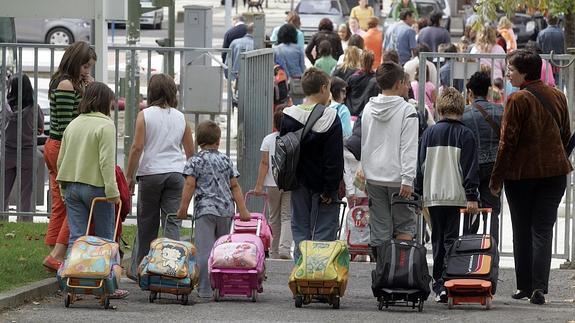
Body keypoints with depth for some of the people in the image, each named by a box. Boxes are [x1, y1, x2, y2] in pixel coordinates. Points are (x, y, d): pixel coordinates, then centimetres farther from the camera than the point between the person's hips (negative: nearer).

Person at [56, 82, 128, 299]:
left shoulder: (73, 124, 11)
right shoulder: (105, 125, -9)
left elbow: (61, 159, 14)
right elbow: (107, 161, -17)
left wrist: (64, 188, 20)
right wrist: (112, 191, -16)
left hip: (71, 187, 5)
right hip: (96, 187, -5)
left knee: (76, 238, 4)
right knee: (105, 240, 5)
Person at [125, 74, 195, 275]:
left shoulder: (145, 115, -3)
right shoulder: (181, 118, 8)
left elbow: (137, 148, -8)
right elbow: (190, 151, 12)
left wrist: (129, 176, -1)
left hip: (150, 173, -2)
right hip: (176, 173, 2)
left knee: (147, 223, 7)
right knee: (172, 222, -1)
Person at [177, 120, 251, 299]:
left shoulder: (195, 161, 0)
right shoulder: (226, 160, 11)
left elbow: (190, 185, -7)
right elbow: (235, 186, 10)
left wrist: (183, 208, -2)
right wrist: (243, 210, 11)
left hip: (205, 209, -4)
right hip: (226, 210, 4)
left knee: (205, 250, -6)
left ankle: (205, 289, -11)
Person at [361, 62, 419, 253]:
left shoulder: (368, 109, 7)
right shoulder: (407, 111, -10)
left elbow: (363, 143, 12)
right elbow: (409, 147, -15)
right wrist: (408, 179, -17)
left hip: (373, 177, 5)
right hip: (397, 177, -5)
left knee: (379, 229, 8)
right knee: (404, 225, 3)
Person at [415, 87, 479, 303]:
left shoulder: (430, 133, 5)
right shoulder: (465, 135, -3)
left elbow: (421, 165, 8)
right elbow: (470, 167, -6)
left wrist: (419, 193, 15)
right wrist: (472, 197, -6)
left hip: (433, 196, 2)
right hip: (457, 196, -2)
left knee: (438, 240, 10)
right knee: (451, 240, -1)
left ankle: (439, 284, 9)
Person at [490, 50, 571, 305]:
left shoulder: (517, 100, -12)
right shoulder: (558, 96, 4)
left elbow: (508, 142, -12)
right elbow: (566, 135, 12)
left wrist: (496, 179, -6)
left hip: (521, 173, -4)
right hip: (555, 170, 4)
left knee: (522, 232, 9)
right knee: (543, 230, 2)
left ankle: (524, 287, 12)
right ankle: (539, 287, -11)